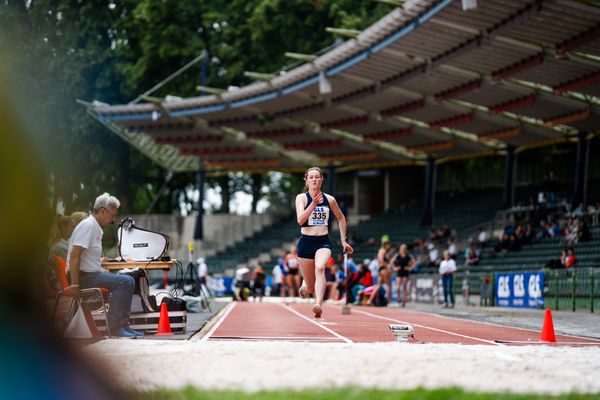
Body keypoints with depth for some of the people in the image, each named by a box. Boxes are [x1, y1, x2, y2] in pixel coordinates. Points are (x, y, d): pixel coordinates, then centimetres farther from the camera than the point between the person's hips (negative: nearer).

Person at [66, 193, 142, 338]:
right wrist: (74, 285, -26)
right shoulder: (88, 225, -15)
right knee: (123, 282, -21)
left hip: (93, 273, 10)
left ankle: (123, 325, 6)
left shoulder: (96, 227, 18)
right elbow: (74, 255, -23)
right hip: (84, 276, -10)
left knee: (129, 281, 8)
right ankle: (114, 327, -20)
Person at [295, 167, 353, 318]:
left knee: (320, 268, -33)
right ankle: (305, 286, 45)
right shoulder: (301, 198, -1)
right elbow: (300, 220, -16)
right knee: (311, 287, 6)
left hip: (323, 242, 0)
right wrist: (313, 204, -26)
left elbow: (341, 218, 22)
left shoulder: (329, 199, 6)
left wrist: (343, 240, 20)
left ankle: (318, 305, -46)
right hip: (306, 242, 0)